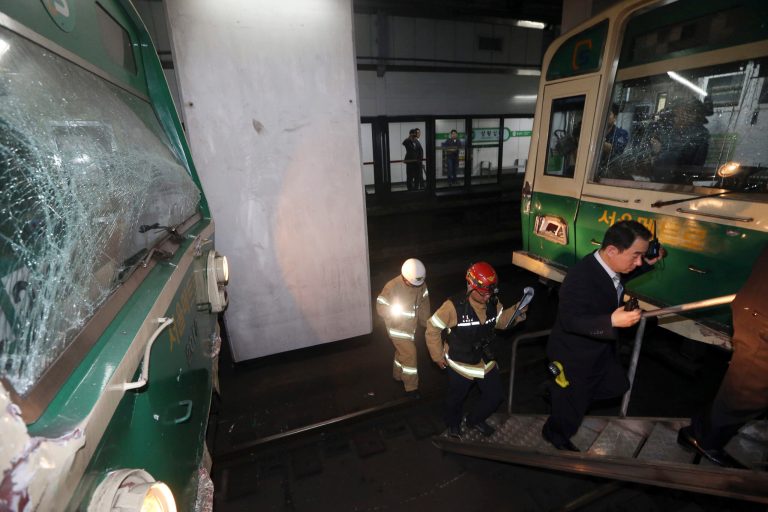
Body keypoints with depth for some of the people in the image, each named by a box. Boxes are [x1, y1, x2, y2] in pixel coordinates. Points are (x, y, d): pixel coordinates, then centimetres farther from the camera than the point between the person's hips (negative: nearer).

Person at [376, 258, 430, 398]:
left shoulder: (420, 283, -12)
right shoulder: (391, 287, -28)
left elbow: (424, 302, 4)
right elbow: (381, 308, -18)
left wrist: (424, 320, 7)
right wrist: (395, 314, -20)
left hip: (412, 326, 6)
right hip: (398, 328, -6)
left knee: (403, 352, 23)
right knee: (410, 354, -3)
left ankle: (398, 375, 46)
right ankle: (411, 387, 16)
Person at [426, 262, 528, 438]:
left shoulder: (493, 303, -13)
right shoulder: (454, 306, -32)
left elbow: (501, 321, 6)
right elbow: (432, 328, -21)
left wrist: (517, 311, -14)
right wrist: (438, 355, -11)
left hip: (485, 360, 5)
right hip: (460, 363, -5)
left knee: (494, 396, 18)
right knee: (456, 398, 19)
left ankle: (475, 420, 48)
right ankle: (453, 424, 52)